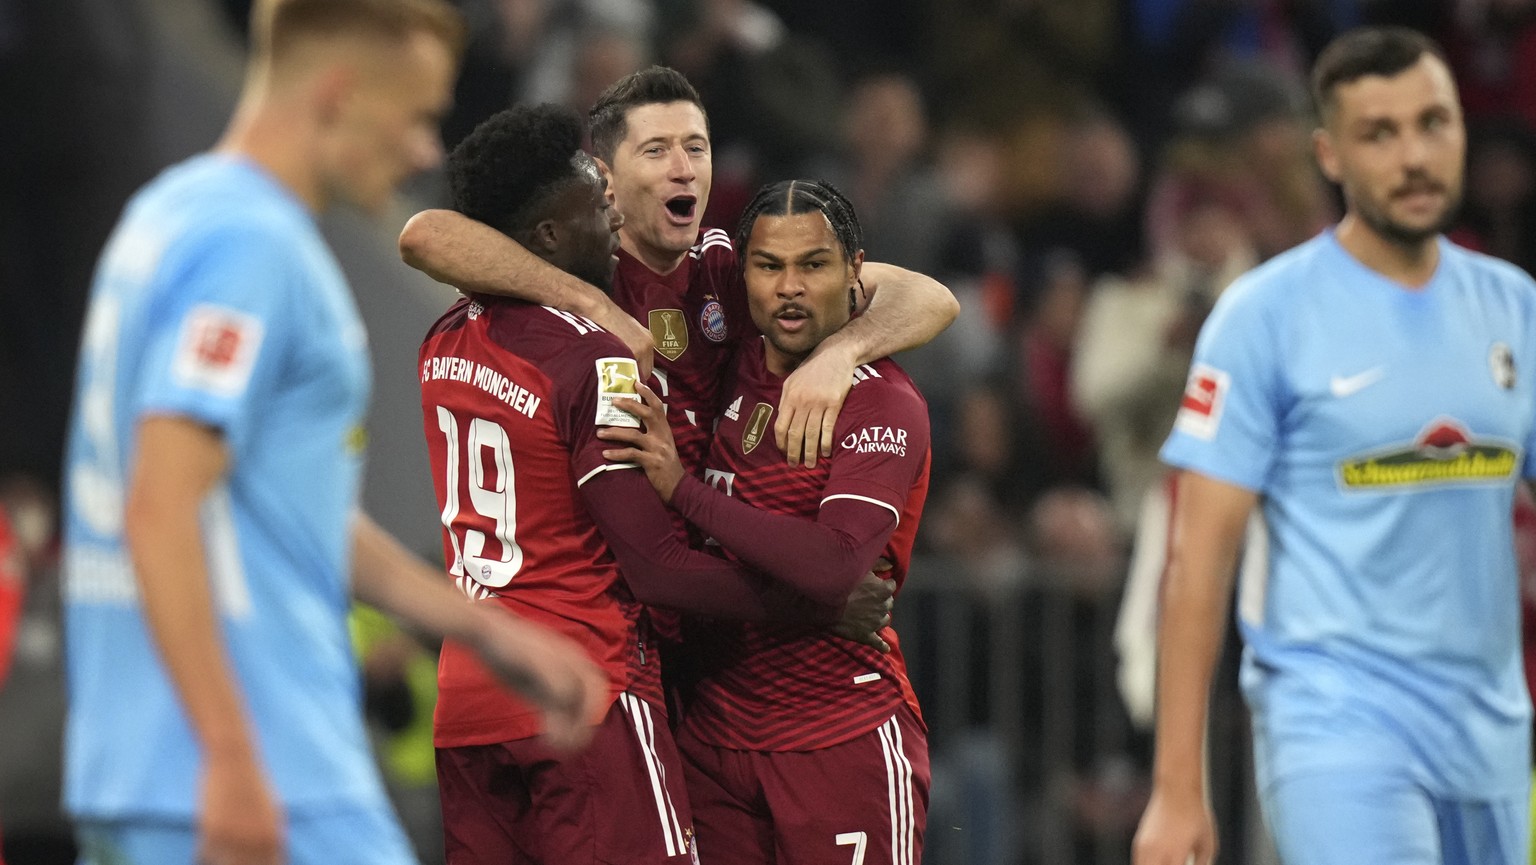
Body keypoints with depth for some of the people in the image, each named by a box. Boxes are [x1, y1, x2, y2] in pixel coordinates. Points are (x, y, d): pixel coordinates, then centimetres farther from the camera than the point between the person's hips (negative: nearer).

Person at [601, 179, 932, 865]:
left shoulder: (884, 403, -10)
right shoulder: (734, 369, 9)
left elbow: (832, 567, -25)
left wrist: (682, 487, -22)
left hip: (841, 737, -6)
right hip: (716, 727, 6)